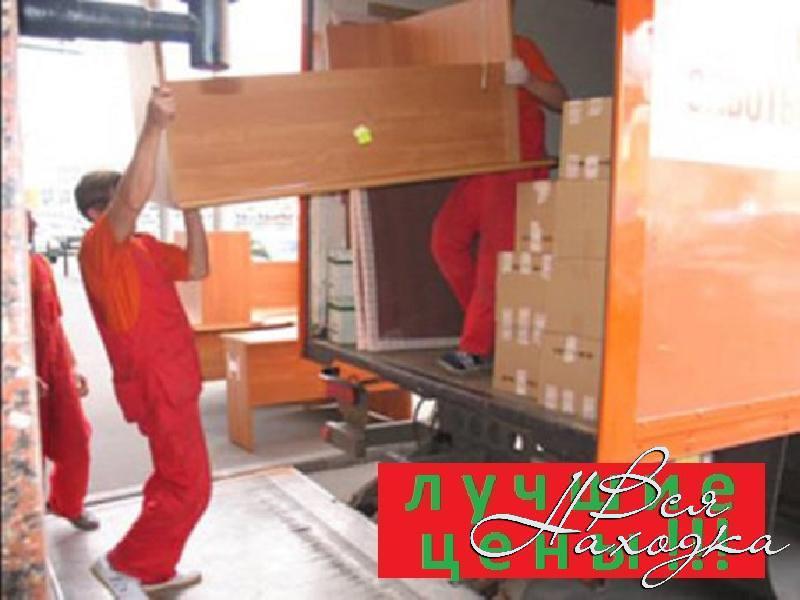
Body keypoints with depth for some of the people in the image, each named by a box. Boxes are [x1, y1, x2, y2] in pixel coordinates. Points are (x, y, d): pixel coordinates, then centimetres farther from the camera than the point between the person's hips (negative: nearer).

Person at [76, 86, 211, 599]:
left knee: (174, 481, 18)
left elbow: (197, 269, 11)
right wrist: (155, 127, -42)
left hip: (173, 379, 10)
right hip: (156, 384, -10)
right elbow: (134, 201, -35)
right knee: (189, 488, -4)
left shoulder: (143, 246, 12)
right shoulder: (99, 246, -15)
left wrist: (193, 211, 3)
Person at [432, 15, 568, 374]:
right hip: (480, 166, 7)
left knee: (495, 251, -9)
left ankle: (476, 348, -5)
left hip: (518, 166, -7)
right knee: (445, 237, -3)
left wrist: (526, 80, -23)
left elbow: (560, 100, -6)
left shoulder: (519, 48, 1)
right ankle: (489, 323, 10)